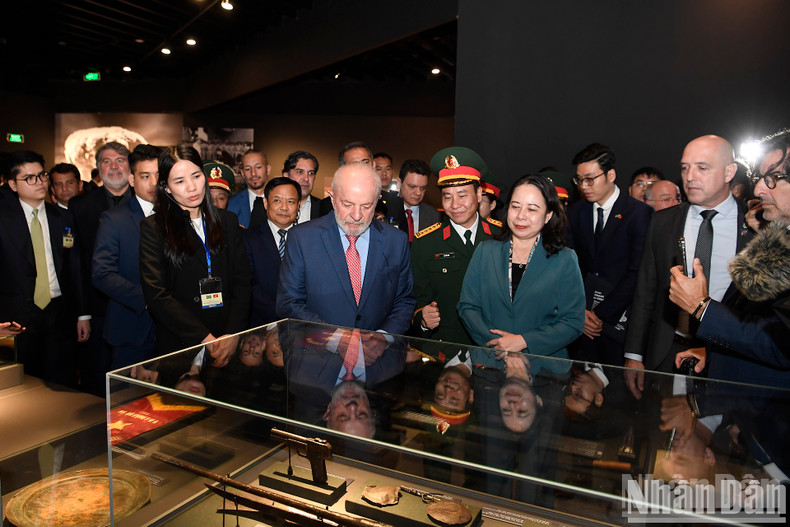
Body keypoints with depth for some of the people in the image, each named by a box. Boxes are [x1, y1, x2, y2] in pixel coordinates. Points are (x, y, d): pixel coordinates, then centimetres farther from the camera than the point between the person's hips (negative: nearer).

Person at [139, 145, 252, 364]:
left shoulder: (228, 221, 8)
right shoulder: (153, 227, -2)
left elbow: (243, 283, 2)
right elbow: (157, 296, -9)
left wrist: (233, 334, -12)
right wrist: (206, 339, -16)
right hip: (179, 345, -2)